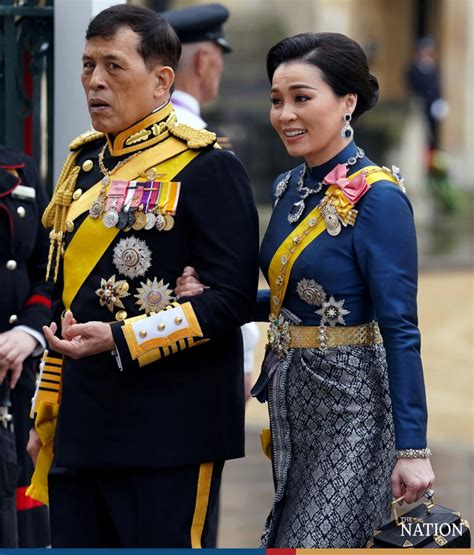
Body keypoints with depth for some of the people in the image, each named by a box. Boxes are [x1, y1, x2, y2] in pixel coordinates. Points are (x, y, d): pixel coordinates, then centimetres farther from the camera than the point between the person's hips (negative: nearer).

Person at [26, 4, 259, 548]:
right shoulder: (83, 164, 16)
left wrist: (120, 340, -21)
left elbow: (231, 298, -14)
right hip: (82, 423, 7)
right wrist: (46, 412, 20)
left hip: (167, 433, -7)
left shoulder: (207, 168, -8)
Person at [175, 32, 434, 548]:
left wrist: (412, 447, -20)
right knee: (287, 538, 14)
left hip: (352, 400, -8)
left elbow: (400, 327, -18)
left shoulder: (377, 197, -16)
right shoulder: (288, 188, 8)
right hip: (291, 397, 8)